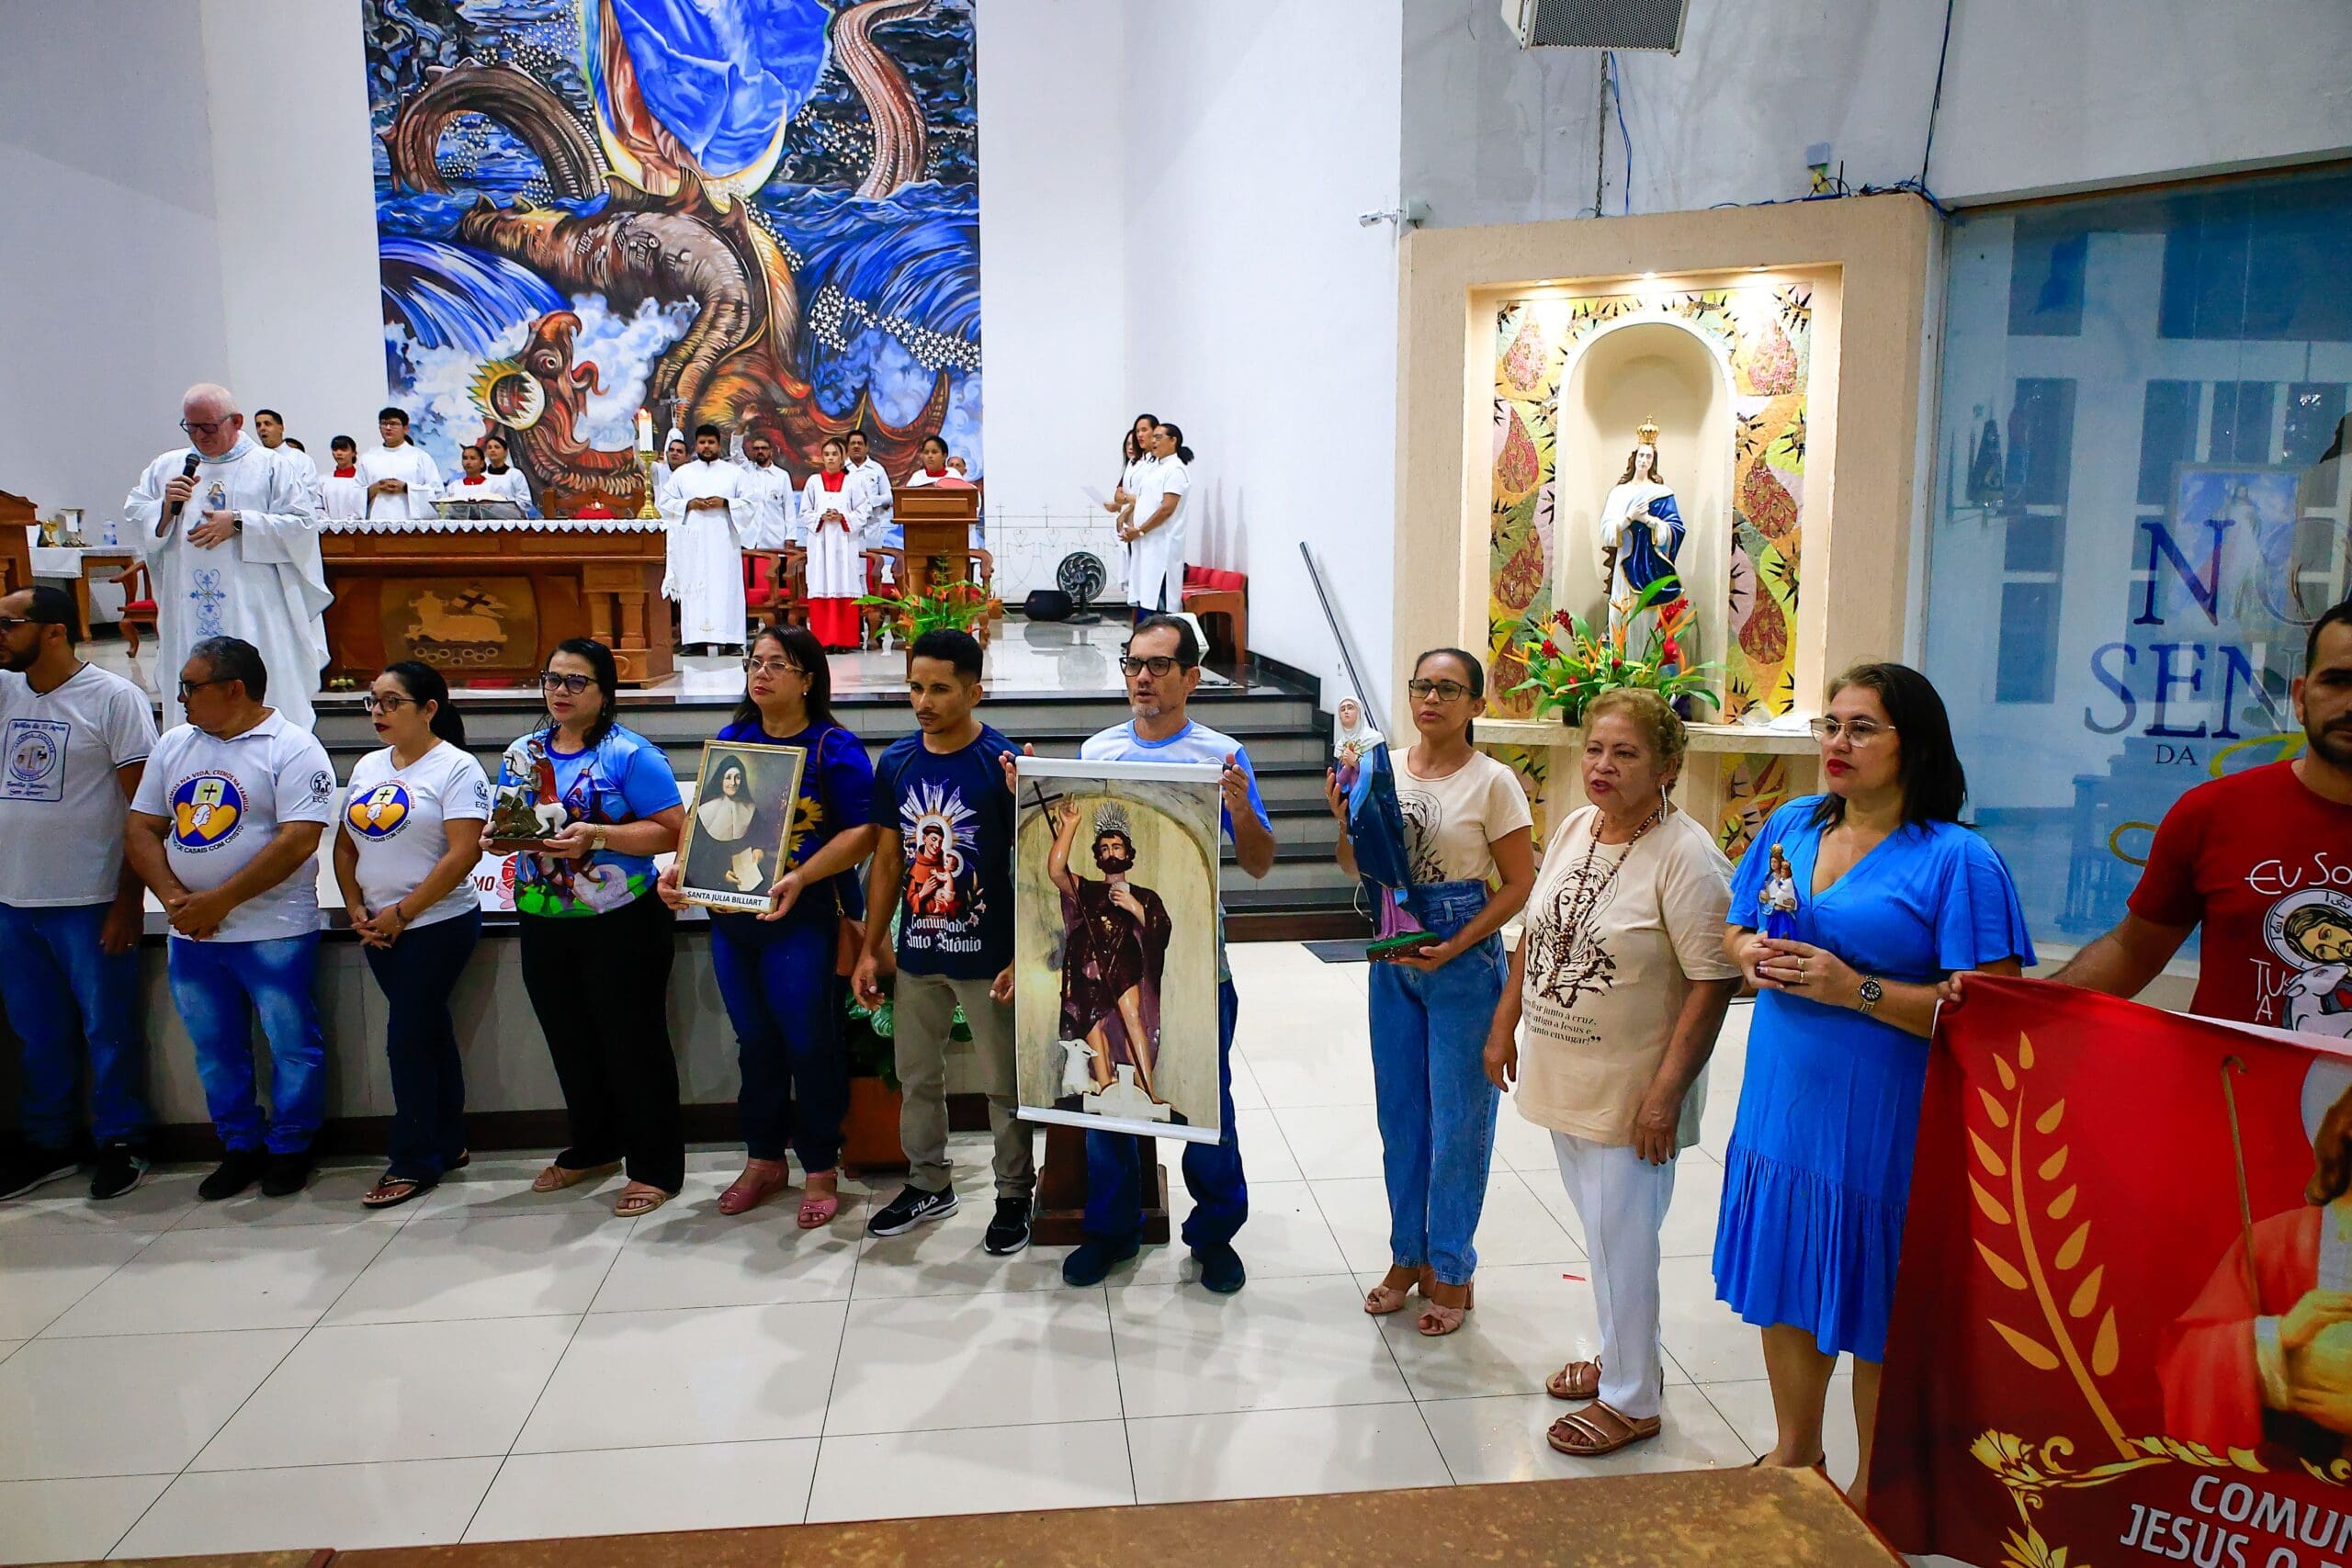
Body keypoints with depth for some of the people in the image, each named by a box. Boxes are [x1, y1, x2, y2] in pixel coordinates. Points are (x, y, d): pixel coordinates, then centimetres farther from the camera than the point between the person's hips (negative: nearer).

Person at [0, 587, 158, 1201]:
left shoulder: (113, 698, -8)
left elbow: (144, 807, -9)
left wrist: (128, 899, -12)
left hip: (90, 902, -5)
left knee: (108, 1029, 5)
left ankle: (121, 1142, 19)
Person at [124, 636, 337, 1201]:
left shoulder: (292, 749, -9)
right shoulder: (174, 745, 11)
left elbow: (298, 840, -18)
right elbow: (141, 830, 9)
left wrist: (219, 900, -19)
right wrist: (173, 896, -8)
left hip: (273, 935, -6)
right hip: (191, 936, 6)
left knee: (291, 1044, 3)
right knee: (215, 1049, 14)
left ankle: (290, 1148, 19)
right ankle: (241, 1147, 28)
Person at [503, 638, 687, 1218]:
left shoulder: (630, 753, -9)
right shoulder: (521, 754, 11)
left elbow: (672, 830, -14)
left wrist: (597, 836, -24)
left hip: (620, 924, -6)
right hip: (544, 925, 6)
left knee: (633, 1044, 1)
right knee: (571, 1044, 17)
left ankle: (656, 1167, 13)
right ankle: (592, 1149, 36)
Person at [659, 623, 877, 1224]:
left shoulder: (834, 747, -7)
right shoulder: (732, 739, 10)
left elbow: (862, 831, -13)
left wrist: (799, 880, -25)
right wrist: (678, 869, -3)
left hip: (804, 920, -5)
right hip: (731, 919, 5)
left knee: (810, 1044, 2)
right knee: (755, 1040, 15)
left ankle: (821, 1168, 18)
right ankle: (763, 1159, 30)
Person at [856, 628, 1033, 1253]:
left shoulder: (1004, 763, -13)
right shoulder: (896, 762, 1)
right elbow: (888, 860, 9)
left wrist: (1022, 959, -15)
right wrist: (871, 948, 8)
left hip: (987, 956, -5)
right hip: (917, 952, 5)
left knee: (1004, 1085, 8)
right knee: (917, 1077, 17)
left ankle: (1014, 1195, 25)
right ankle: (929, 1185, 36)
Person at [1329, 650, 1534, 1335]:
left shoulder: (1493, 782, -10)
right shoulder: (1385, 769, 4)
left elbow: (1519, 883, -9)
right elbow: (1357, 867, 11)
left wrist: (1454, 947, -18)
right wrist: (1345, 816, -8)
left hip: (1465, 964, -5)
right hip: (1393, 961, 5)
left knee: (1458, 1119, 4)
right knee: (1399, 1112, 14)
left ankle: (1451, 1271, 20)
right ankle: (1407, 1254, 31)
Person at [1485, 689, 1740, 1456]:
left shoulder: (1686, 856, -18)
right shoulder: (1573, 830, 5)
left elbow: (1713, 982, -20)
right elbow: (1534, 936, 15)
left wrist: (1667, 1091, -22)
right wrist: (1504, 1026, 15)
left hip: (1630, 1090, -7)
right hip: (1562, 1075, 7)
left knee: (1619, 1235, 3)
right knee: (1601, 1226, 19)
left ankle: (1631, 1400, 19)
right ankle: (1624, 1354, 38)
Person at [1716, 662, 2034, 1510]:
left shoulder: (1958, 860, -13)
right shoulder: (1790, 825, 7)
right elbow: (1735, 931, 17)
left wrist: (1855, 990, -25)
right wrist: (1750, 952, -6)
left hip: (1883, 1119, -6)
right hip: (1781, 1100, 6)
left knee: (1876, 1313, 8)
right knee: (1785, 1286, 18)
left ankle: (1875, 1490, 28)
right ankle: (1794, 1452, 39)